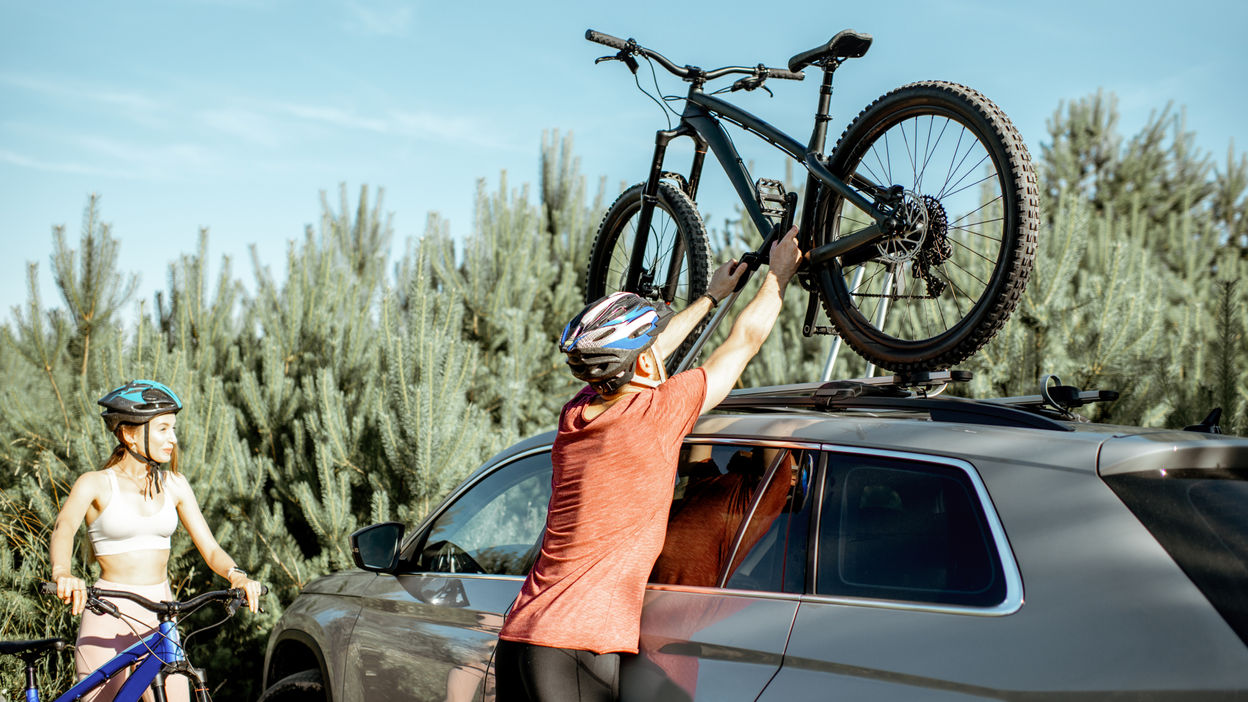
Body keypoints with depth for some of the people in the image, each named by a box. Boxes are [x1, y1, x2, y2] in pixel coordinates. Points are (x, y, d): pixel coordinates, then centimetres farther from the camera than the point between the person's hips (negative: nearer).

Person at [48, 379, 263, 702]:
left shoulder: (174, 484, 7)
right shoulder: (95, 484, -5)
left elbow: (210, 549, 3)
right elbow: (64, 529, -24)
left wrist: (236, 575, -19)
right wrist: (62, 573, -46)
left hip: (161, 617, 4)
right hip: (109, 616, -3)